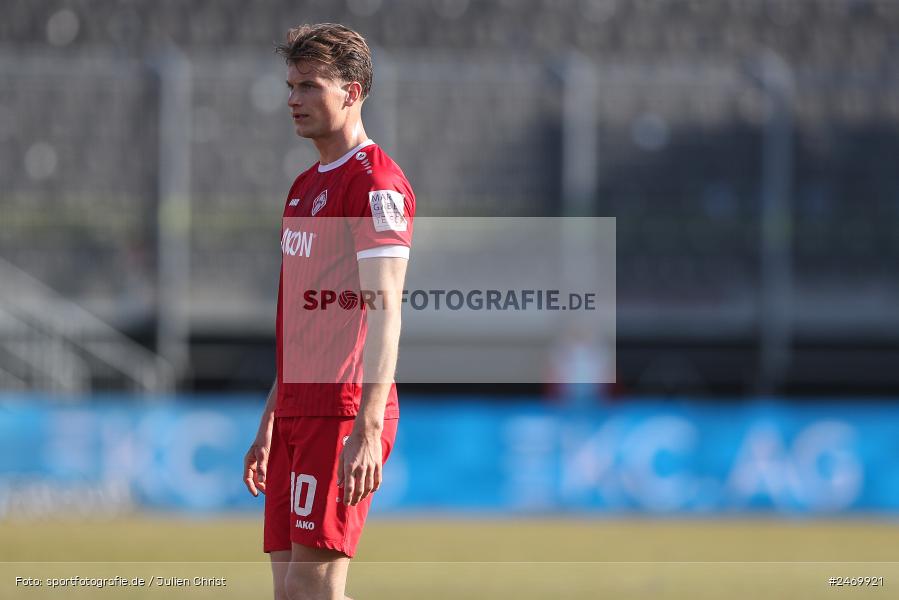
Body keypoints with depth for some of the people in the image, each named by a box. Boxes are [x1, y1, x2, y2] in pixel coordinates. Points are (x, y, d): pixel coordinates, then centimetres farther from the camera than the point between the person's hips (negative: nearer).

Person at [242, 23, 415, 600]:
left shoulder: (376, 183, -10)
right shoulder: (306, 187, 19)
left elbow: (383, 312, -17)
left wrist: (367, 429, -24)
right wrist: (270, 424, 23)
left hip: (345, 414, -9)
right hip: (296, 412, 9)